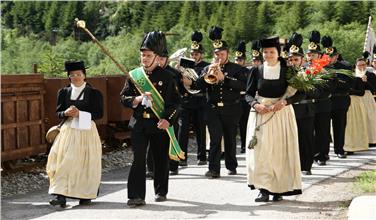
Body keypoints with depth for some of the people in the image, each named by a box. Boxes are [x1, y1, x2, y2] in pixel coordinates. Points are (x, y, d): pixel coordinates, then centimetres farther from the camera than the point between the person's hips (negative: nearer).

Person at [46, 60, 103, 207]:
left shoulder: (94, 93, 0)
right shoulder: (64, 92, 9)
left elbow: (99, 114, -5)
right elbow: (58, 113, 9)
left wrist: (80, 113, -16)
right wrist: (66, 113, -15)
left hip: (87, 131, -2)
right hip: (68, 130, 2)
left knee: (86, 163, 3)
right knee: (65, 162, -7)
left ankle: (86, 195, 15)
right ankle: (61, 196, -12)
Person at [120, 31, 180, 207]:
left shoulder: (166, 77, -1)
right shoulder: (134, 75, 5)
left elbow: (175, 102, -2)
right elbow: (123, 98, 4)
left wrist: (168, 120, -16)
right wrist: (139, 98, -15)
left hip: (160, 124, -1)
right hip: (139, 124, 1)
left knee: (161, 158, 10)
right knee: (138, 159, -4)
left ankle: (161, 192, 26)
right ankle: (136, 195, -4)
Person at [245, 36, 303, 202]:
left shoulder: (287, 71, 1)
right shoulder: (256, 71, 6)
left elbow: (299, 94, -1)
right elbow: (248, 94, 7)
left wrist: (284, 101, -17)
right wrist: (256, 104, -13)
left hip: (282, 114, -1)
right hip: (261, 114, 1)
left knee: (281, 151, -1)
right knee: (260, 150, -7)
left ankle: (279, 189, 7)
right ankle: (264, 190, -6)